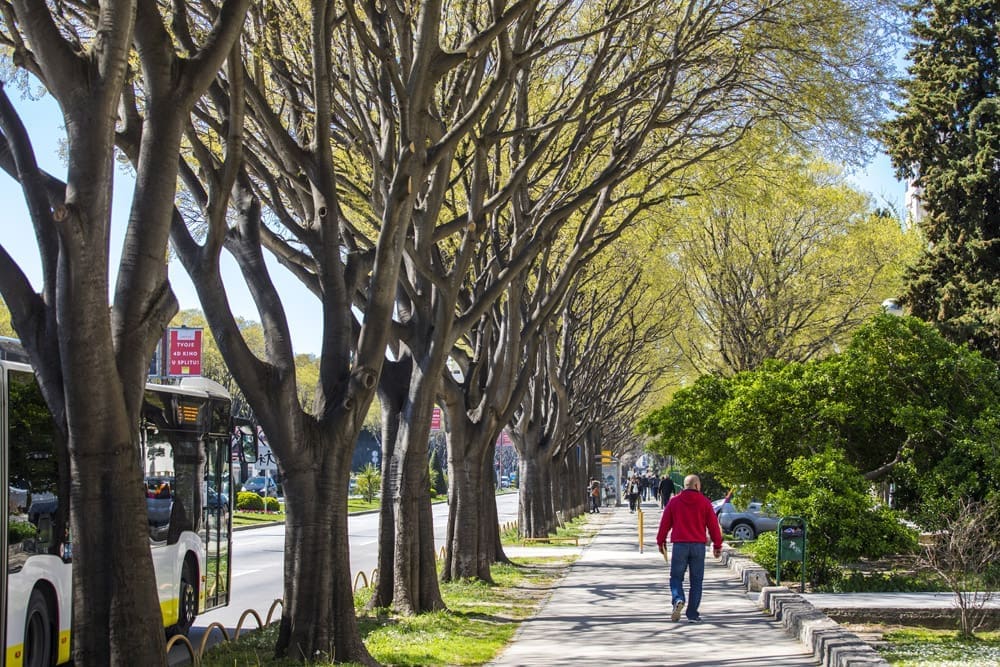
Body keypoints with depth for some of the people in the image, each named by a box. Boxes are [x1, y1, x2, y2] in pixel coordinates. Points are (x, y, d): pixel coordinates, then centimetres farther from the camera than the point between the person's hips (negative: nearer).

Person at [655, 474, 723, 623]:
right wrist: (717, 545, 9)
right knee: (696, 580, 7)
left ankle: (678, 599, -21)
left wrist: (661, 541, 16)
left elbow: (665, 523, 6)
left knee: (676, 577, 8)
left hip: (679, 545, 0)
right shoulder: (705, 502, 2)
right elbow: (713, 525, 2)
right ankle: (693, 613, 5)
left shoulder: (674, 501, 3)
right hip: (698, 545, 0)